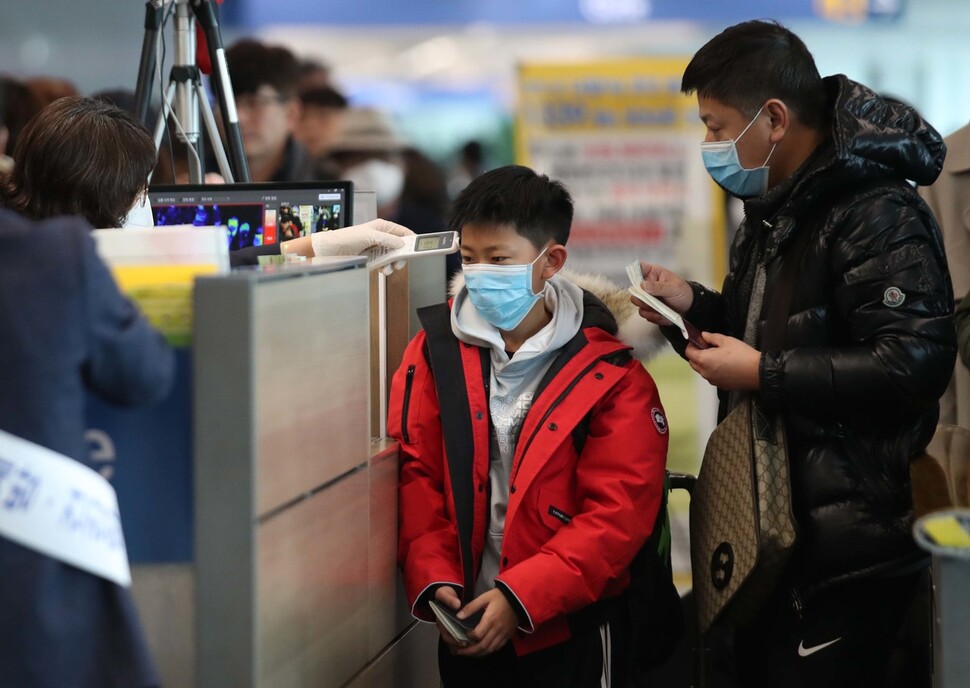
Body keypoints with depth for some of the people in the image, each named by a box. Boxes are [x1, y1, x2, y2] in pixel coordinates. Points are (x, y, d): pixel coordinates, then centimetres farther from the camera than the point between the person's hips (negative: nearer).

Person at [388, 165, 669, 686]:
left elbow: (617, 514, -13)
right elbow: (415, 477, -2)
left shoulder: (611, 378, -8)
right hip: (463, 631, 3)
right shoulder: (434, 353, 1)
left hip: (566, 632, -3)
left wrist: (520, 597, -20)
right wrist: (434, 581, -15)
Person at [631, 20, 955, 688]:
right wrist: (694, 304, 6)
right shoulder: (777, 207, 14)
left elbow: (916, 361, -27)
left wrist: (763, 376, -20)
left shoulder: (879, 214, -18)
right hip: (773, 528, 10)